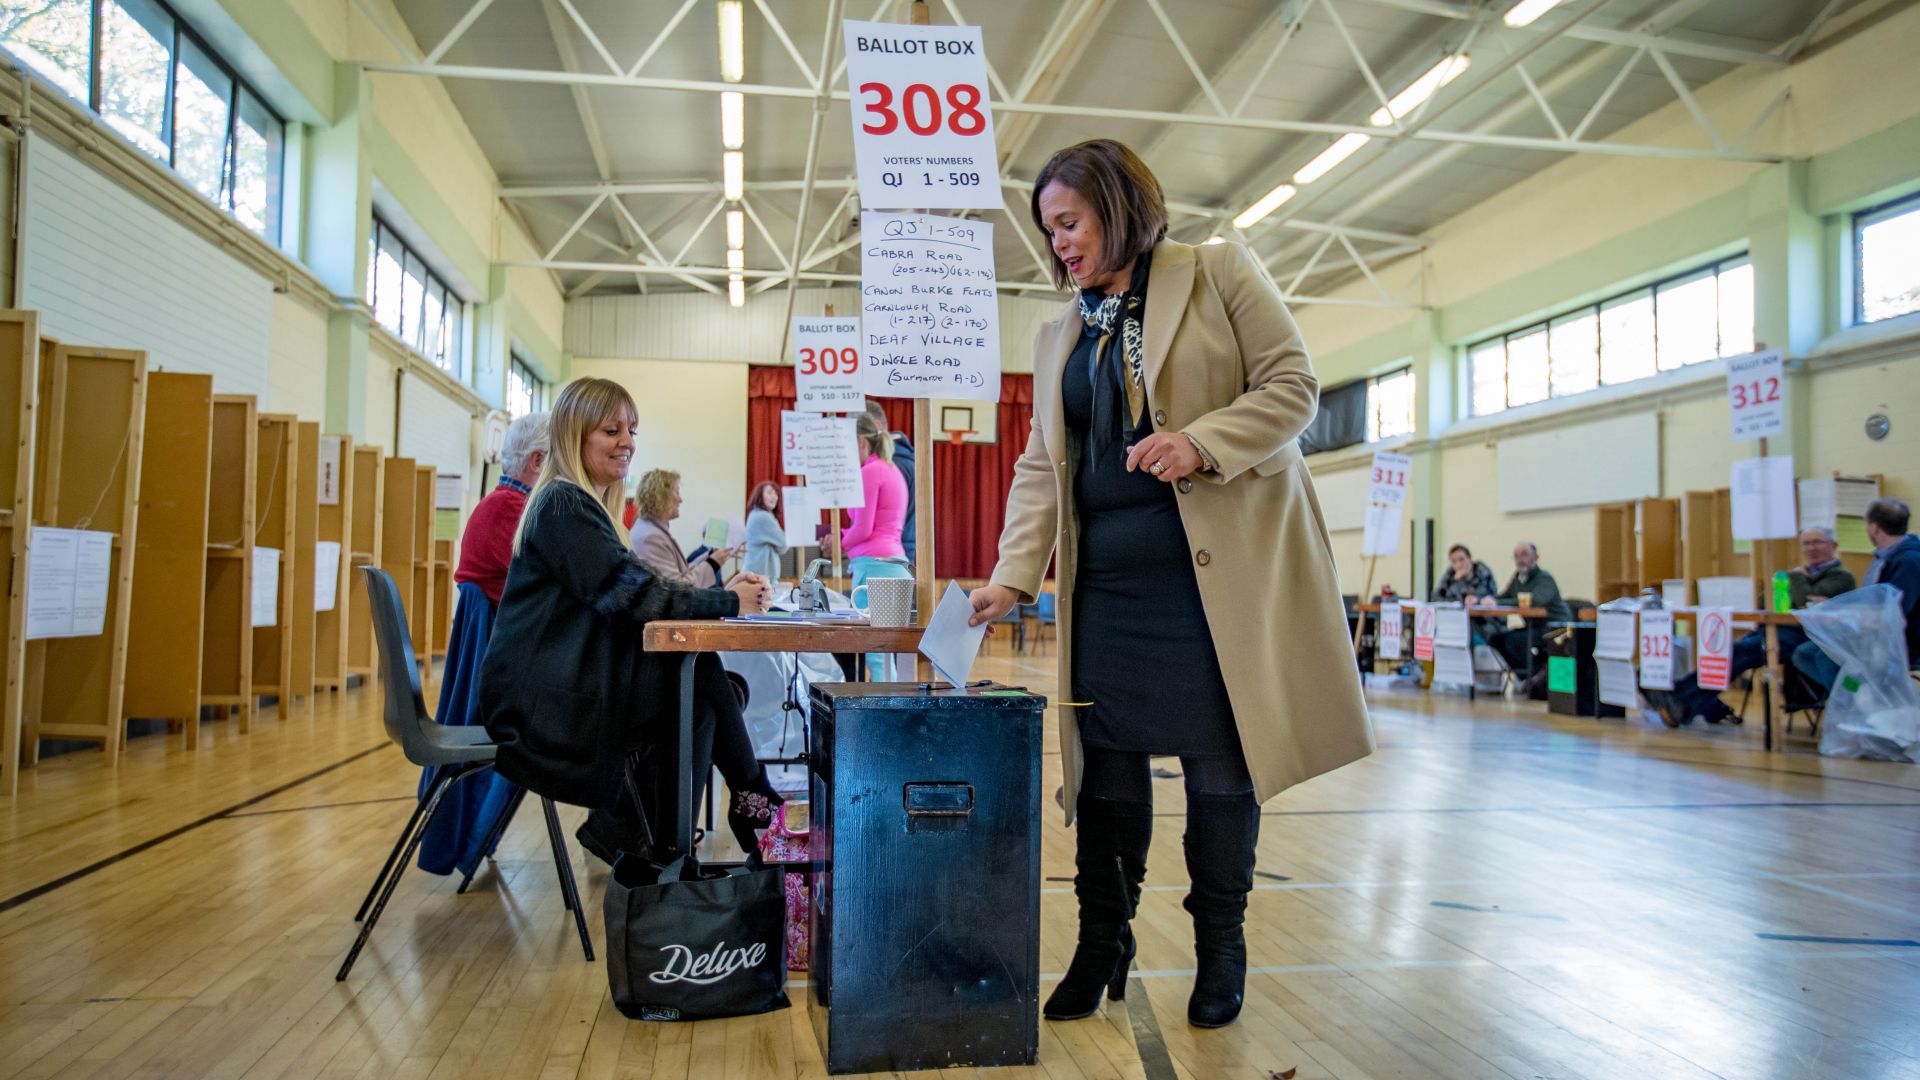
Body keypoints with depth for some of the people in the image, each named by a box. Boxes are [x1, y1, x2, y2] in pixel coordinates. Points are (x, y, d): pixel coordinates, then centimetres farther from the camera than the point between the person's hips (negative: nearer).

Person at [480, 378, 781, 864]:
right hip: (543, 700, -9)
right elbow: (629, 595, -20)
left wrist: (719, 593, -2)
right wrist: (727, 602, -16)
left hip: (570, 682, 9)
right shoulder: (564, 504, -12)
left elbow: (635, 589, 12)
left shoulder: (585, 505, 19)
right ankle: (753, 798, -3)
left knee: (699, 685, -6)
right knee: (699, 676, -17)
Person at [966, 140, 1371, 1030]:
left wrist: (1201, 441, -19)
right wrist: (1013, 577, -1)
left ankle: (1219, 948, 21)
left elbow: (1292, 383, -2)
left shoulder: (1220, 274, 4)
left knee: (1219, 757, 3)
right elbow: (1041, 467, 11)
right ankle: (1102, 943, 21)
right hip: (1108, 578, 4)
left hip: (1219, 565, -4)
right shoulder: (1058, 338, 17)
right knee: (1106, 757, 5)